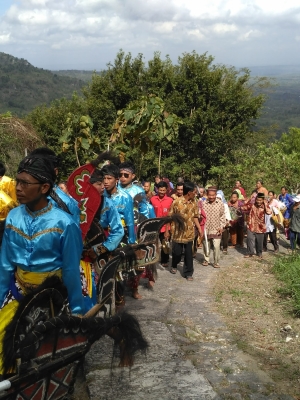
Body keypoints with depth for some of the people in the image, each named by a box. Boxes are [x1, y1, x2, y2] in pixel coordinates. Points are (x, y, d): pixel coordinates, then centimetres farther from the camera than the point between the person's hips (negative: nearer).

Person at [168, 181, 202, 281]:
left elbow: (195, 217, 10)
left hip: (189, 232, 3)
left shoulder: (194, 203, 2)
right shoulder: (176, 202, -12)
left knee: (189, 254, 6)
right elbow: (171, 217, -7)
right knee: (177, 252, 10)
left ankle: (188, 273, 16)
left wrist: (199, 228, 6)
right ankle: (174, 266, 38)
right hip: (178, 232, -3)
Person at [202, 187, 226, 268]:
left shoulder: (220, 203, -5)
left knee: (216, 246, -6)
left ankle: (216, 262, 10)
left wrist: (222, 226, -3)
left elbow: (222, 216, 2)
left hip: (216, 229, -1)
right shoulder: (204, 203, -6)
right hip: (206, 229, 1)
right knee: (206, 246, 13)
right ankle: (206, 260, 32)